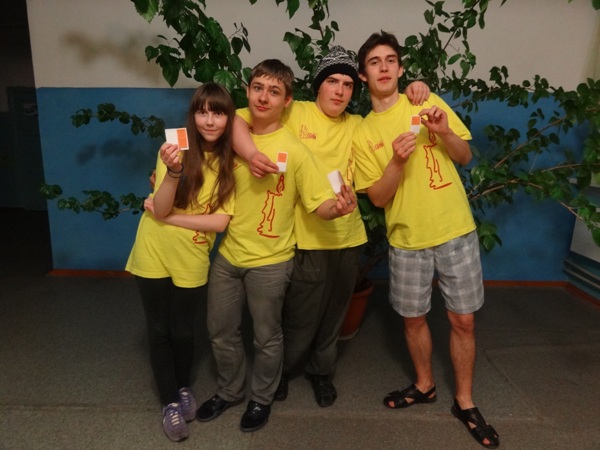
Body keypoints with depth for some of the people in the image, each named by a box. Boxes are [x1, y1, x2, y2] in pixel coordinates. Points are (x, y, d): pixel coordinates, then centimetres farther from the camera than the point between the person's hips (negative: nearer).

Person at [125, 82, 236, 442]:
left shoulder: (231, 163, -6)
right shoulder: (177, 149, -10)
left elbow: (220, 221, -13)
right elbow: (161, 210, -18)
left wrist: (170, 218, -15)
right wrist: (173, 171, -34)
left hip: (192, 263, 1)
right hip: (153, 257, 0)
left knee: (183, 331, 14)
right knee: (159, 331, 12)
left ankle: (185, 388, 41)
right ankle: (170, 401, 32)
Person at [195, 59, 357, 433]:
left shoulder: (294, 150, -15)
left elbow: (320, 205, -17)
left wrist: (338, 207, -40)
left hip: (270, 262, -5)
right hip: (227, 255, 5)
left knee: (266, 337, 13)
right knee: (221, 331, 19)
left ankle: (262, 399, 39)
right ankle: (230, 391, 44)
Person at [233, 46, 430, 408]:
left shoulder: (357, 126, 9)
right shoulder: (294, 113, -4)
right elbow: (237, 119, -10)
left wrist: (414, 91, -2)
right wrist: (251, 153, -29)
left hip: (347, 235, 5)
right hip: (305, 237, -4)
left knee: (334, 313, 17)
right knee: (301, 315, 7)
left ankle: (322, 371, 43)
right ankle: (283, 369, 37)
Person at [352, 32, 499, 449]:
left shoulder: (428, 103, 1)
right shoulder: (364, 133, 0)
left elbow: (465, 157, 5)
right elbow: (378, 198, -5)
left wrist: (444, 133, -15)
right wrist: (397, 161, -22)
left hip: (456, 230, 0)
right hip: (408, 239, 0)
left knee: (463, 320, 7)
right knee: (414, 319, 12)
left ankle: (465, 401, 28)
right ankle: (425, 385, 38)